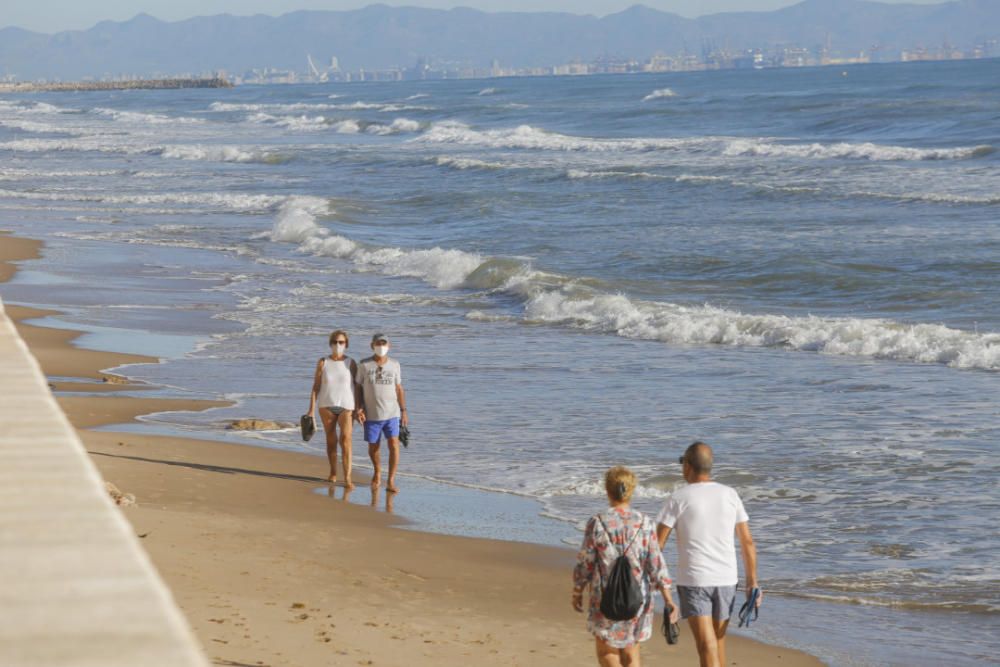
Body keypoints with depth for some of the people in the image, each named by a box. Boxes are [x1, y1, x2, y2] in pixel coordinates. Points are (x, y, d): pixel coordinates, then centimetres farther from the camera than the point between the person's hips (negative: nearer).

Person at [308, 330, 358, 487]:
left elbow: (357, 387, 4)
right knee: (331, 440, 11)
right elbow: (315, 387, 2)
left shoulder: (351, 363, 2)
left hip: (346, 405, -2)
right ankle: (333, 473, 26)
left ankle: (347, 478, -19)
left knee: (346, 439, -15)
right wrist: (311, 410, -3)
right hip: (326, 405, 2)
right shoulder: (323, 363, 2)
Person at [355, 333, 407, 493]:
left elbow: (399, 389, 8)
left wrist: (403, 411, 5)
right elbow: (358, 388, 2)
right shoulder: (364, 365, -2)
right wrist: (359, 409, -8)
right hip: (372, 415, 0)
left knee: (394, 445, -13)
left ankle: (391, 481, -9)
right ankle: (377, 471, 40)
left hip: (391, 414, 0)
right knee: (373, 448, 10)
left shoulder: (394, 365, 3)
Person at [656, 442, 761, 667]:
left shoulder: (678, 499, -7)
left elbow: (657, 543, -7)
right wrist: (752, 582, 9)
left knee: (707, 647, -9)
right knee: (718, 640, 21)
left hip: (693, 581, -4)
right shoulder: (730, 495, 3)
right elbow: (747, 541, 4)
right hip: (726, 580, 4)